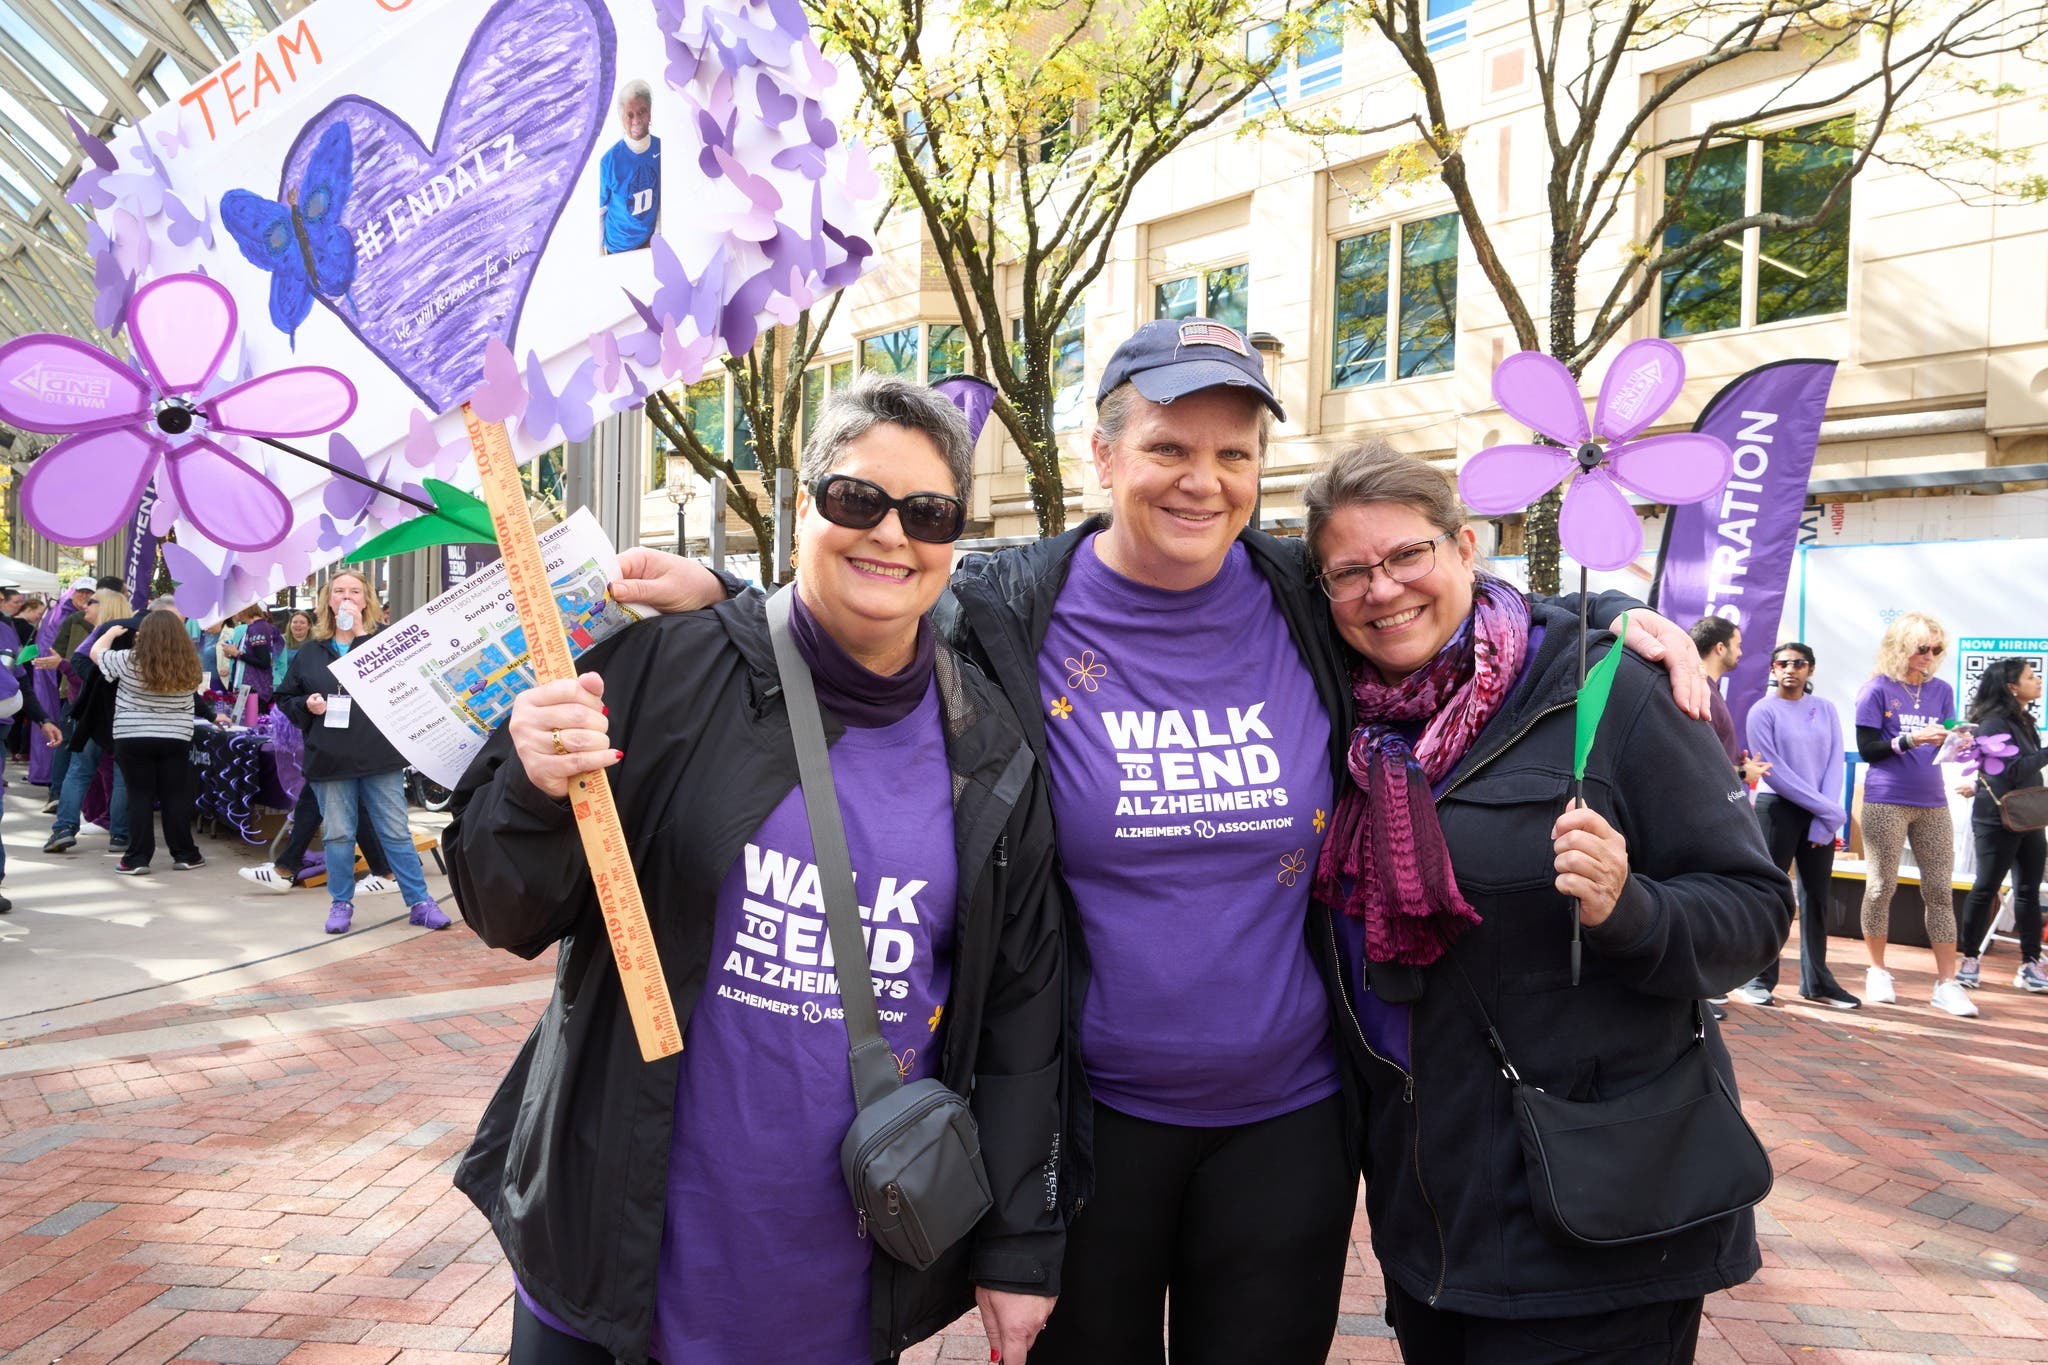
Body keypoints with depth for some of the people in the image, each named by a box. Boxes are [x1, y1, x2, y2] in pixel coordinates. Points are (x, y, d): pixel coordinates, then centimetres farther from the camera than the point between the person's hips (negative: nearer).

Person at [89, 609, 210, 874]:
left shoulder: (128, 661, -9)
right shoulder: (189, 666, -3)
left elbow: (96, 651, 8)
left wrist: (111, 633, 26)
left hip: (132, 739, -1)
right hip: (176, 740, 1)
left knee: (140, 798, 5)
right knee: (176, 797, 7)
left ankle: (138, 858, 6)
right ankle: (184, 855, 12)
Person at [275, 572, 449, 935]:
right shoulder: (311, 651, 9)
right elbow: (285, 697, 16)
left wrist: (360, 631, -17)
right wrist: (306, 705, -6)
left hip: (379, 754, -2)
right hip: (330, 758, 2)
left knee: (396, 832, 3)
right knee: (338, 834, 10)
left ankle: (420, 902, 9)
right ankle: (341, 903, 23)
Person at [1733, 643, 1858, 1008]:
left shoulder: (1825, 709, 9)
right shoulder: (1763, 711, -4)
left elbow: (1835, 763, 3)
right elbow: (1774, 771, -10)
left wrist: (1825, 818, -8)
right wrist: (1829, 810, -11)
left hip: (1821, 816, 4)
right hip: (1777, 809, -4)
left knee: (1816, 896, 9)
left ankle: (1817, 982, 18)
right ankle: (1759, 980, 5)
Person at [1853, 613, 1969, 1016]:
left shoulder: (1942, 690, 10)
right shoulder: (1878, 689, -3)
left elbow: (1946, 745, 12)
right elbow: (1867, 749, -8)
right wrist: (1912, 739, -19)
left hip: (1932, 802, 4)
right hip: (1886, 801, -4)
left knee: (1940, 890, 2)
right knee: (1882, 886, 2)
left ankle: (1946, 983, 6)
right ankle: (1877, 972, 16)